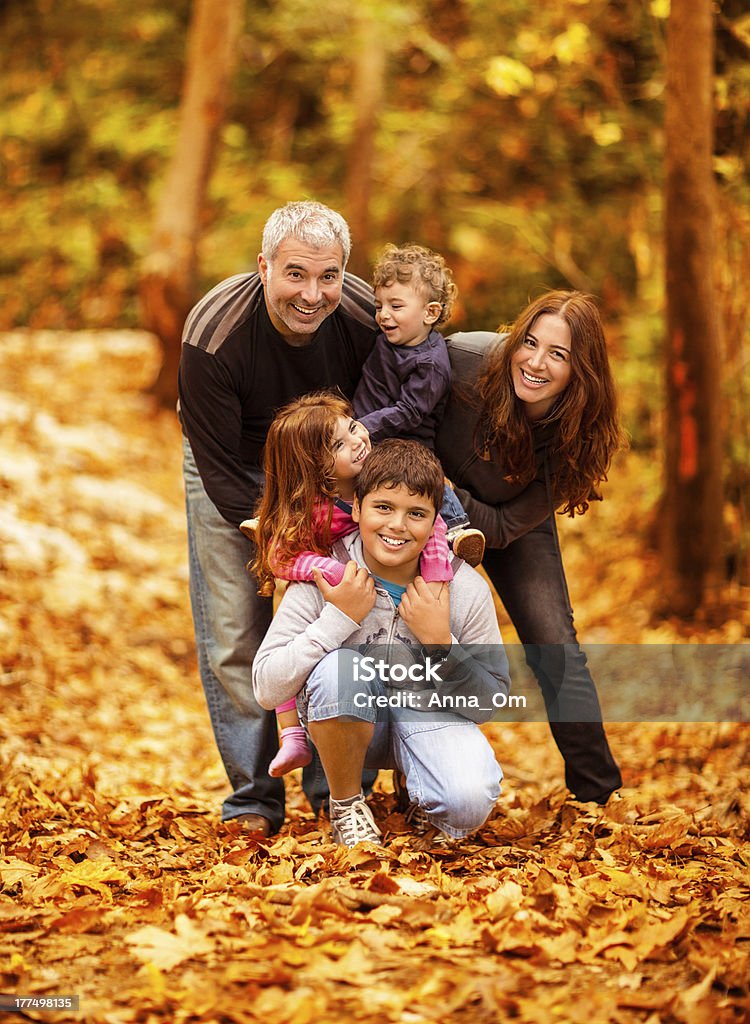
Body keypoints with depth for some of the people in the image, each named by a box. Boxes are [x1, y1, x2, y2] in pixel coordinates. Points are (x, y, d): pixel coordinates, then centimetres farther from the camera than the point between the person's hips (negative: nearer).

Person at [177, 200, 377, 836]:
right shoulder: (213, 335, -33)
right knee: (234, 636, -5)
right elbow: (220, 466, -25)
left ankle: (336, 786, 13)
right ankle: (255, 797, 7)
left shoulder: (369, 320, -26)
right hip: (232, 477, -2)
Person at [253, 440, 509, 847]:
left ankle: (425, 798, 9)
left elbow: (487, 705, -7)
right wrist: (338, 618, -26)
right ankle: (347, 804, -8)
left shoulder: (466, 588, -13)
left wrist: (440, 642, -23)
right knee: (337, 667, -35)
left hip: (429, 713, 0)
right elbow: (266, 690, -19)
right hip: (347, 721, 0)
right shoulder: (325, 576, -15)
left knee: (470, 803, -31)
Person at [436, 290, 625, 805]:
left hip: (513, 520, 1)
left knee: (554, 643, -10)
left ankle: (601, 796, 0)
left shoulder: (580, 434, -26)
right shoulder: (465, 359, -31)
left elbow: (505, 528, -23)